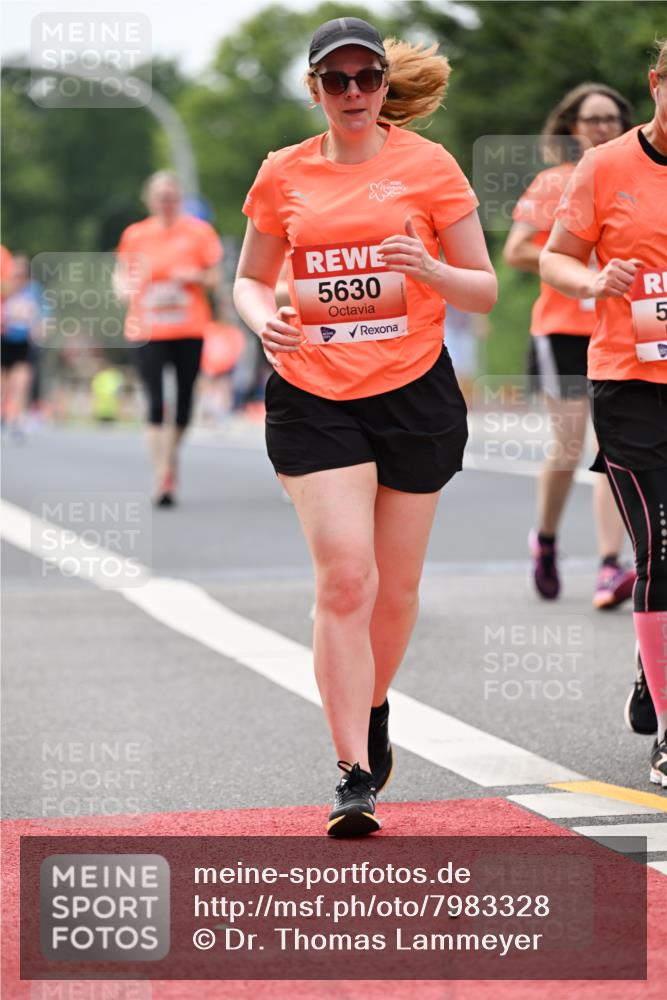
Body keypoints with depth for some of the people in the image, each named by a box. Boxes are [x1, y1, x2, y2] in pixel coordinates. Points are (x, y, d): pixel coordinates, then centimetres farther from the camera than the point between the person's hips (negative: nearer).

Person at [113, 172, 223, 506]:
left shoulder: (198, 231, 3)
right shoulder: (135, 235, 6)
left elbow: (214, 277, 6)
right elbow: (121, 273, 14)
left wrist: (193, 276, -14)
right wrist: (123, 287, -8)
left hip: (189, 330, 1)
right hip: (148, 329, -1)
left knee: (184, 400, 5)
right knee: (156, 401, -11)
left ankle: (171, 457, 31)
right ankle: (162, 478, -14)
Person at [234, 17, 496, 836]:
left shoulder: (427, 165, 0)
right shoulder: (283, 174, 5)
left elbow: (484, 291, 1)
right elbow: (249, 278, 16)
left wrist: (430, 269, -20)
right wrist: (263, 317, -7)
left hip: (415, 394, 0)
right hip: (313, 398, 0)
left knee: (395, 586, 8)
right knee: (343, 576, -14)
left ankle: (373, 709, 38)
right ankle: (354, 775, -11)